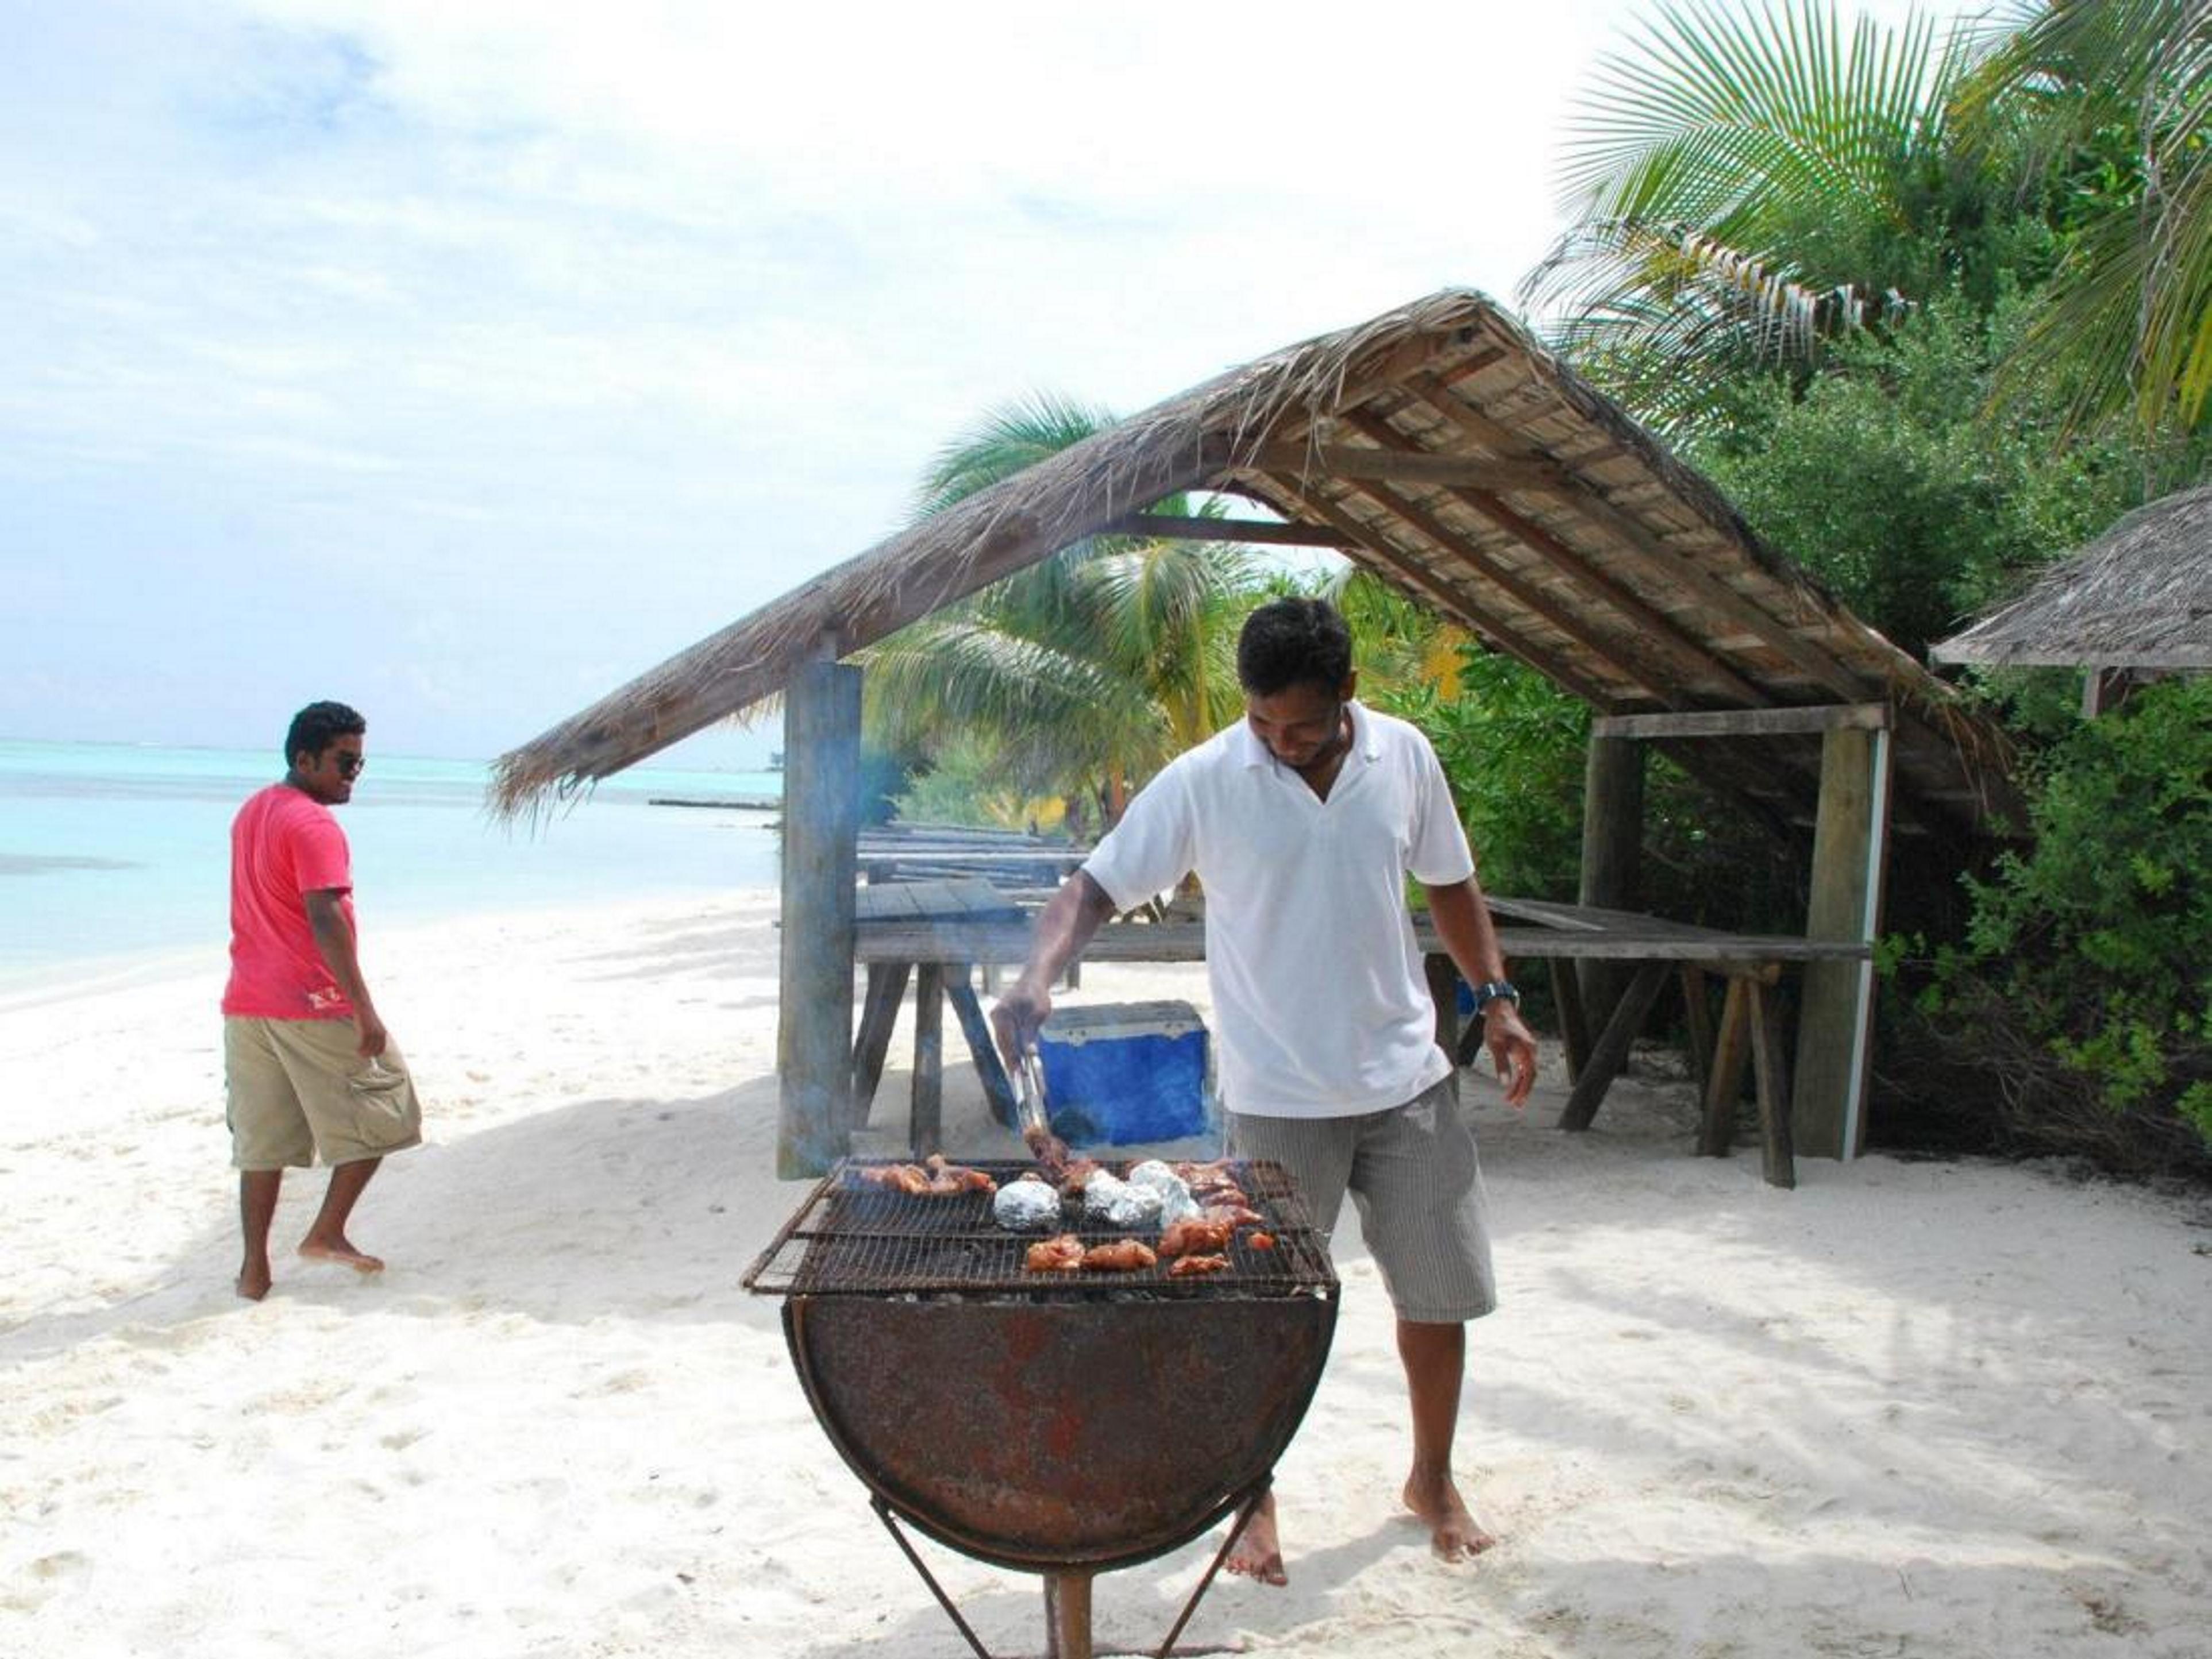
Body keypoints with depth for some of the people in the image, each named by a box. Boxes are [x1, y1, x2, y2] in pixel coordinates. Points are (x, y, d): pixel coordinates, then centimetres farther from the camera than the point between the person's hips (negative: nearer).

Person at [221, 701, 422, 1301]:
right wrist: (365, 1011, -24)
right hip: (314, 1005, -8)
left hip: (247, 1003, 9)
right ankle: (328, 1232, 7)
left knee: (262, 1139, 11)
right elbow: (325, 920, -24)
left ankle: (255, 1268, 12)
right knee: (381, 1111, 8)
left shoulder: (251, 813, 15)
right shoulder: (314, 826, -15)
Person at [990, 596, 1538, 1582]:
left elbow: (1450, 883, 11)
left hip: (1406, 1080, 3)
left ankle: (1433, 1480, 35)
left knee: (1441, 1291, 12)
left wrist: (1496, 997, 3)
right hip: (1277, 1095, -3)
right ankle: (1255, 1496, 28)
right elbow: (1094, 889, -14)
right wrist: (1039, 975, -32)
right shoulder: (1203, 782, -13)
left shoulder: (1406, 758, -2)